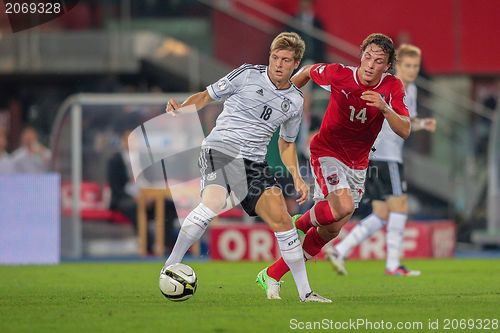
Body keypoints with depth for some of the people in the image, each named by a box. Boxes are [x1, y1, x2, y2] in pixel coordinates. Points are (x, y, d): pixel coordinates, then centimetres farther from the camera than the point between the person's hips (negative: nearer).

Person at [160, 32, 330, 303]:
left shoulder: (295, 100, 11)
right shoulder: (247, 75, -1)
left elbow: (286, 143, 26)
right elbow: (206, 96, 6)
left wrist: (297, 178, 13)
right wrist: (181, 108, -14)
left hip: (254, 162, 5)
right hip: (220, 148, -5)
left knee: (281, 219, -4)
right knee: (214, 202, -32)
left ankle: (305, 292, 6)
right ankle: (170, 266, -24)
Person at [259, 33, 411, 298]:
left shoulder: (393, 88, -11)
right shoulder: (339, 75, -18)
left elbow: (404, 131, -16)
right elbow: (308, 72, 2)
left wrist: (384, 108, -33)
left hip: (356, 164, 4)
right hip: (326, 152, -4)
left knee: (330, 231, 5)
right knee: (343, 207, -30)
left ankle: (273, 275, 19)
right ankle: (301, 223, 3)